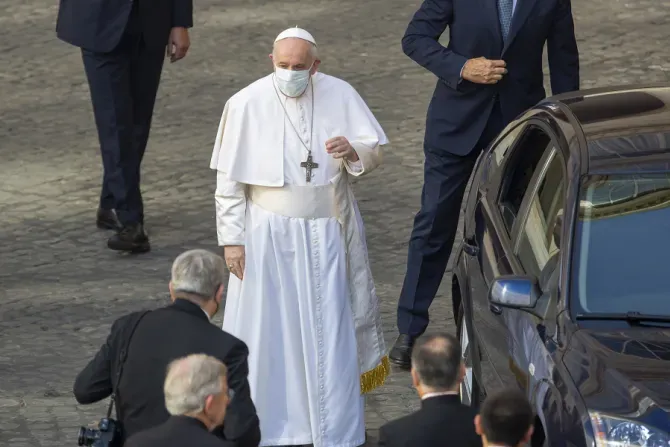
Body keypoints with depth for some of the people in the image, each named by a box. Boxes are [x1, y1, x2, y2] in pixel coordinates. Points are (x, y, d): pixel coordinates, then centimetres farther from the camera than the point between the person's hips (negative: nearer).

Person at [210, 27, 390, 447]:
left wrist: (353, 151, -21)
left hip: (326, 234, 2)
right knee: (269, 328, 1)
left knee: (330, 328, 5)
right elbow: (229, 179, -4)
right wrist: (231, 239, -6)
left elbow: (376, 151, 2)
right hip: (269, 235, -2)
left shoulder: (340, 95, -5)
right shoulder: (247, 104, -10)